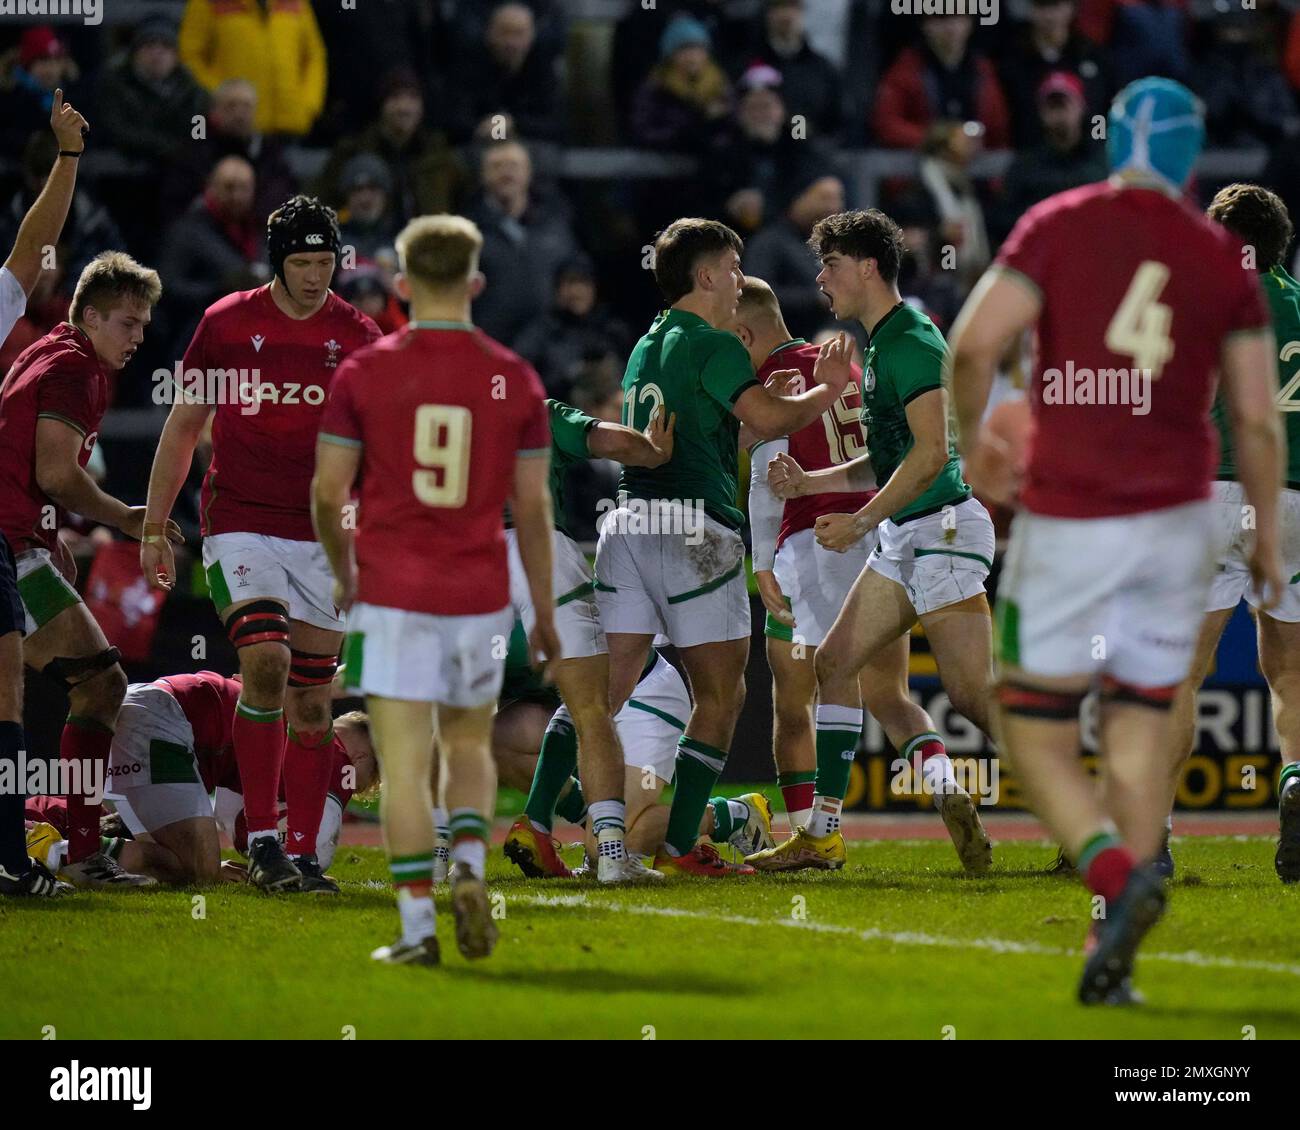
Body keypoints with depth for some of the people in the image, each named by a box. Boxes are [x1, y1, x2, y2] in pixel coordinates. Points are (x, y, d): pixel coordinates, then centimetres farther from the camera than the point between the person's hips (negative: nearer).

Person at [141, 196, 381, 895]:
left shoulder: (357, 338, 2)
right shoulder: (226, 324, 0)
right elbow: (183, 427, 8)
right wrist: (152, 531, 7)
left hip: (321, 535, 2)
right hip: (239, 524, -2)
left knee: (312, 698, 2)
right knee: (265, 662, -20)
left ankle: (302, 854, 9)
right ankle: (260, 842, -14)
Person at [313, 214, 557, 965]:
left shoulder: (364, 374, -5)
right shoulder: (515, 380, -1)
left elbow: (328, 491, -2)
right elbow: (533, 506, 2)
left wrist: (343, 571, 16)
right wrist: (545, 612, 11)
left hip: (392, 594, -2)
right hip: (480, 594, 2)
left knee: (404, 767, 0)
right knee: (469, 745, 20)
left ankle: (417, 929, -3)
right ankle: (470, 867, -4)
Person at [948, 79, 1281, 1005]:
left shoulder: (1057, 226, -3)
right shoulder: (1224, 258, 5)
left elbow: (976, 340, -14)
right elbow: (1257, 417, 4)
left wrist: (971, 434, 4)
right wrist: (1268, 537, 15)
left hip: (1068, 521, -3)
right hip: (1176, 518, 3)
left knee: (1037, 737, 5)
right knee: (1142, 729, 11)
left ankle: (1118, 876, -22)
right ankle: (1113, 962, 5)